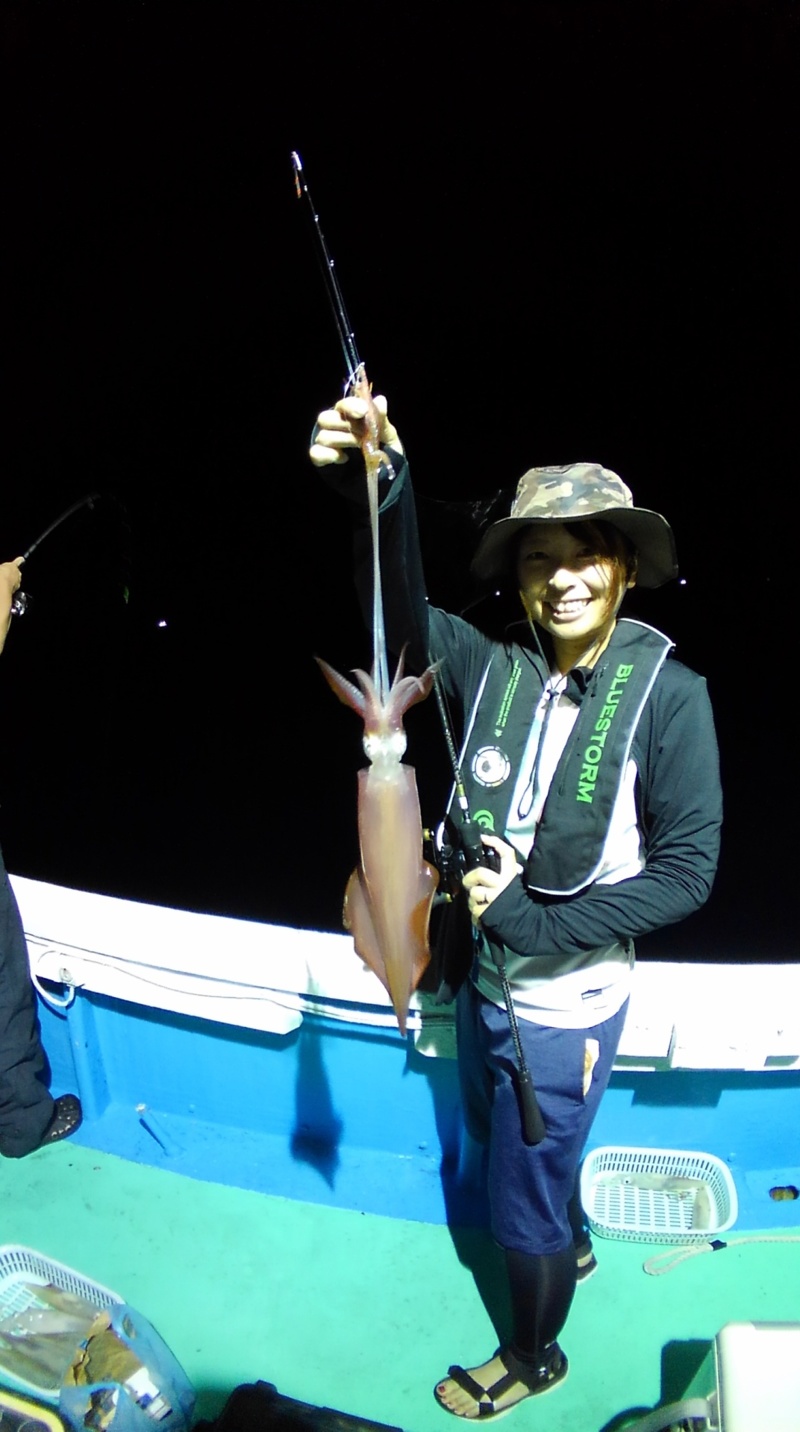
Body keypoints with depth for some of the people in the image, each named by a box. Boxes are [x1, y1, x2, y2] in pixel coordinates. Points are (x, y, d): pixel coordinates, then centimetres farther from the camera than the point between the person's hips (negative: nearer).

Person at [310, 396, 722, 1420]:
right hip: (485, 980, 5)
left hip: (566, 1005, -4)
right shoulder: (492, 667, -13)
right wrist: (377, 492, -50)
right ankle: (572, 1246, 62)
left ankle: (534, 1358, 46)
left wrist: (533, 919, -22)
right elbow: (402, 611, -31)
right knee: (500, 1144, 30)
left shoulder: (666, 692, -20)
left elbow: (687, 870, -17)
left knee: (522, 1202, 15)